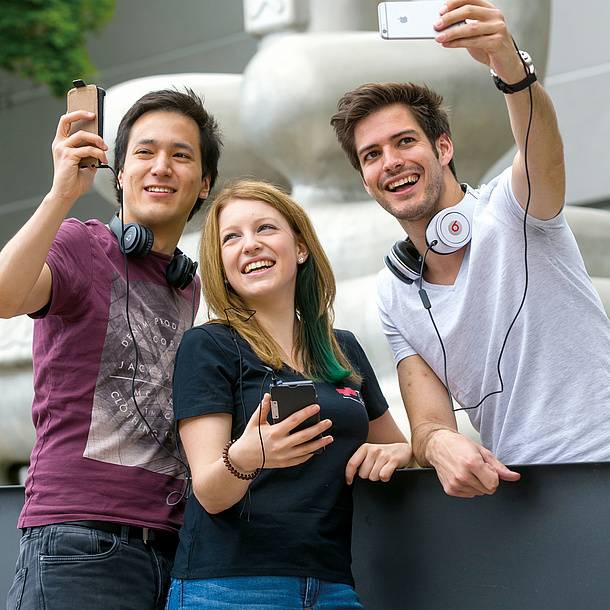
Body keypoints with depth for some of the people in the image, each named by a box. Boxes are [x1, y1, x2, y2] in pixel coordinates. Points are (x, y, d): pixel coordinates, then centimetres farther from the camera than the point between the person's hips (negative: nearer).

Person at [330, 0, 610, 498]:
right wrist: (438, 442, -22)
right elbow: (429, 423, 3)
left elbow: (545, 155, -27)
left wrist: (512, 67, -48)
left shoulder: (509, 208, -3)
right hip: (514, 495, 5)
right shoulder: (394, 297, 12)